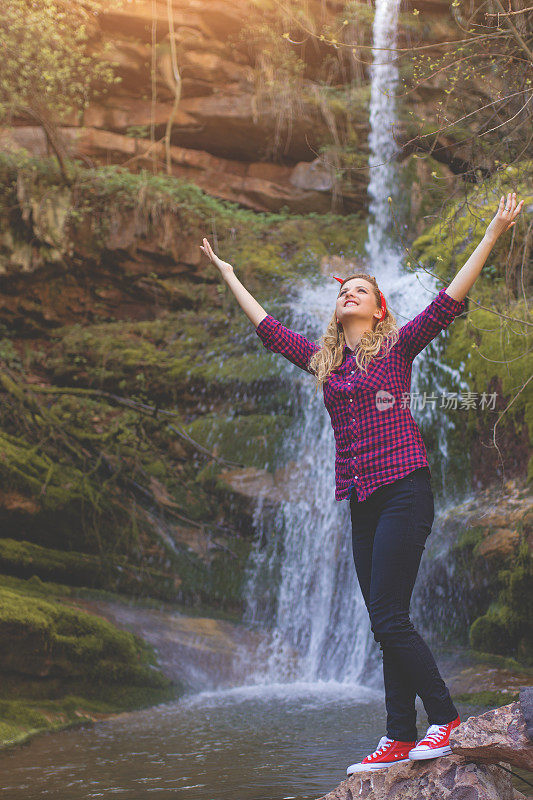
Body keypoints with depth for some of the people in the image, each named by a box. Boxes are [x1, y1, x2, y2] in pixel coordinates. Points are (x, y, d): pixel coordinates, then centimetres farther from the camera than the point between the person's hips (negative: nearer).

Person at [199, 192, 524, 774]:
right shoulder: (322, 358, 17)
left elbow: (449, 301, -4)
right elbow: (266, 326, 27)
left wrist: (492, 235, -9)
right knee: (386, 623, 4)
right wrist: (225, 272, 33)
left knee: (388, 619, -13)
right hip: (360, 500, 6)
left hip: (402, 490, -6)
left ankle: (445, 718, -1)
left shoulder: (397, 348, 3)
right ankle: (400, 739, 7)